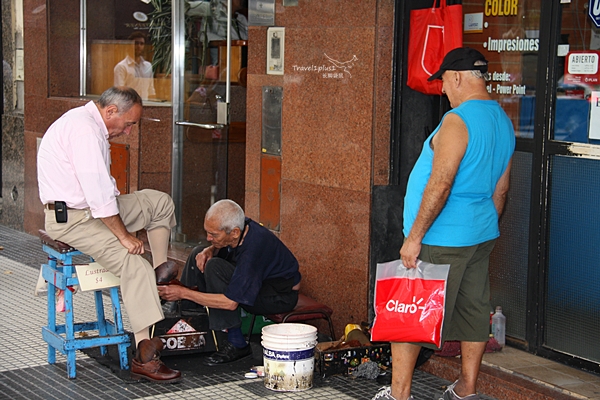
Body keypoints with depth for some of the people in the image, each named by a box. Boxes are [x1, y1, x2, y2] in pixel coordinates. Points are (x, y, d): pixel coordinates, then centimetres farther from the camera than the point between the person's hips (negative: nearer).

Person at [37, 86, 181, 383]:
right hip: (71, 218, -11)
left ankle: (161, 273, 7)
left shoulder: (90, 125, 13)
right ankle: (145, 357, -24)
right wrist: (124, 236, -20)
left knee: (160, 202, 10)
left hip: (94, 209, 11)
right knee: (136, 266, -22)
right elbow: (99, 194, -26)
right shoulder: (83, 130, -21)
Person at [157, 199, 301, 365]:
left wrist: (183, 293, -29)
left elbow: (231, 302, -33)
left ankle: (236, 344, -22)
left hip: (280, 296, -9)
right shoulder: (240, 227, -12)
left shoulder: (253, 248, -35)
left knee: (214, 267, -29)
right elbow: (219, 245, 15)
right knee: (198, 253, 4)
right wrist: (210, 250, -11)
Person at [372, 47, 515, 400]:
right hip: (482, 237, 9)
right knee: (474, 312, 13)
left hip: (443, 240, -9)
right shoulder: (504, 120, 11)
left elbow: (439, 185, -22)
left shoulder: (458, 120, -17)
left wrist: (414, 236, -18)